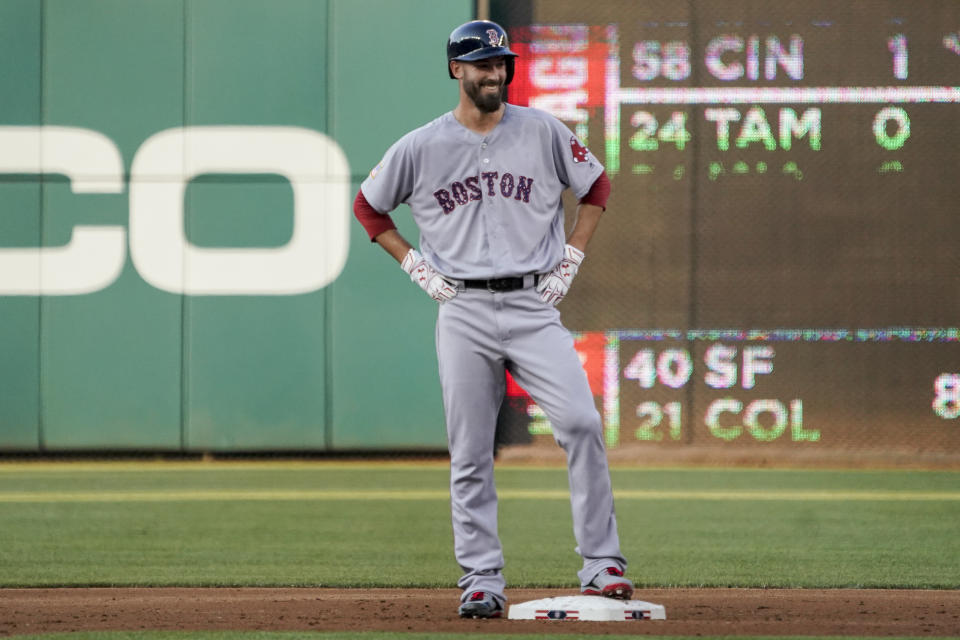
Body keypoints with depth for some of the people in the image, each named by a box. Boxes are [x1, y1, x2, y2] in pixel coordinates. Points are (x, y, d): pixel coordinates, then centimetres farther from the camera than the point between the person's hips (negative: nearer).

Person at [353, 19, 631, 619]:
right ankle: (482, 581, 9)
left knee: (582, 423, -17)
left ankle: (602, 564, -12)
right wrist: (415, 264, 7)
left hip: (534, 306, 0)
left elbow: (597, 186, 16)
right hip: (464, 314, 0)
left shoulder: (543, 131, 3)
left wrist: (571, 258, 7)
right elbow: (368, 206, 16)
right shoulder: (420, 148, 2)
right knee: (471, 454, 1)